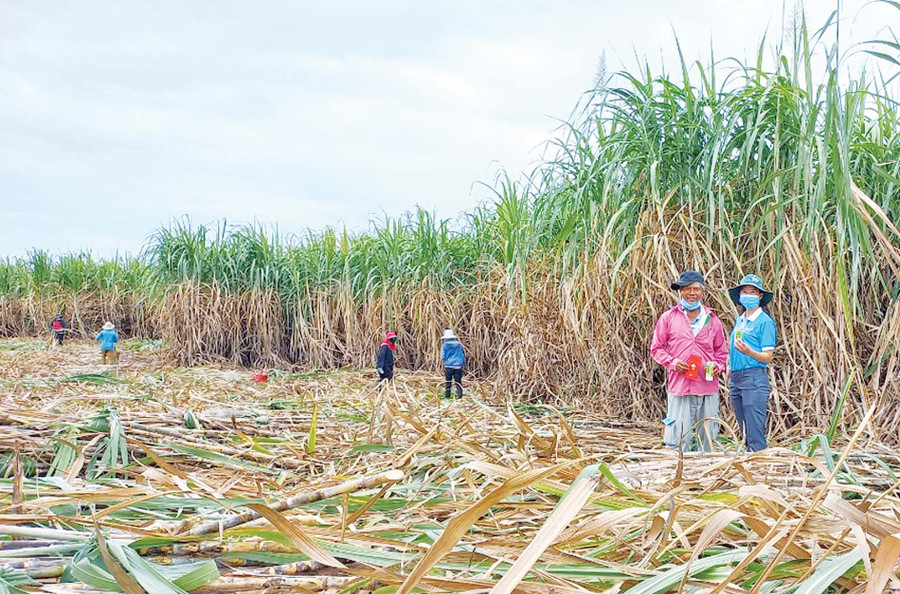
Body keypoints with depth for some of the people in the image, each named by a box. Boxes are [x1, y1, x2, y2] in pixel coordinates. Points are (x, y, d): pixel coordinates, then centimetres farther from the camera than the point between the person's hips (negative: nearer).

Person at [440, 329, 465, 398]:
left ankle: (447, 395, 15)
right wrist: (464, 363, 20)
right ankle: (460, 394, -5)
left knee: (448, 382, 10)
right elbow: (463, 355, 10)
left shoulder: (444, 346, -4)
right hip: (458, 366, 2)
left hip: (449, 366, -2)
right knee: (458, 381, 5)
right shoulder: (459, 345, 6)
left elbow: (443, 357, -6)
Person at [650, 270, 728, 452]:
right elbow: (656, 348, 7)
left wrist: (717, 366, 0)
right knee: (678, 438, -4)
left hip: (708, 388, 3)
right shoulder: (668, 317, 5)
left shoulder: (712, 320, 13)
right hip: (679, 387, -3)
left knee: (709, 439, 9)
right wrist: (672, 362, -9)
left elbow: (721, 350, 20)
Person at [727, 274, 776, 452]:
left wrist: (748, 351, -26)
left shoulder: (765, 322, -6)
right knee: (745, 433, 13)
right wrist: (730, 372, 13)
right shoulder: (739, 320, 17)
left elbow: (768, 357, -10)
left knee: (755, 432, -9)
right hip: (735, 378, 8)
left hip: (754, 378, -8)